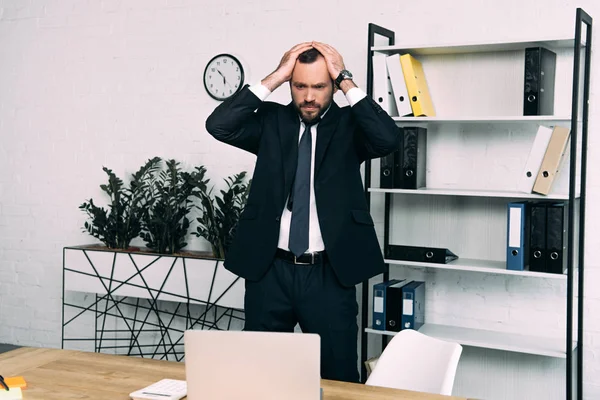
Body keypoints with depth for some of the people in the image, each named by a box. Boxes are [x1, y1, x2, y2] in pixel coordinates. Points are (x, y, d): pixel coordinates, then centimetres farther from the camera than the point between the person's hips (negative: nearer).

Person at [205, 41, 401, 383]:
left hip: (329, 274, -1)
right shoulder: (272, 120, 5)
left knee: (338, 376, 6)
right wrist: (274, 78, -11)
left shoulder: (350, 124, 1)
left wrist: (347, 81, -13)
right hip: (270, 270, 2)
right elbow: (218, 125, -10)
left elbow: (389, 139, -19)